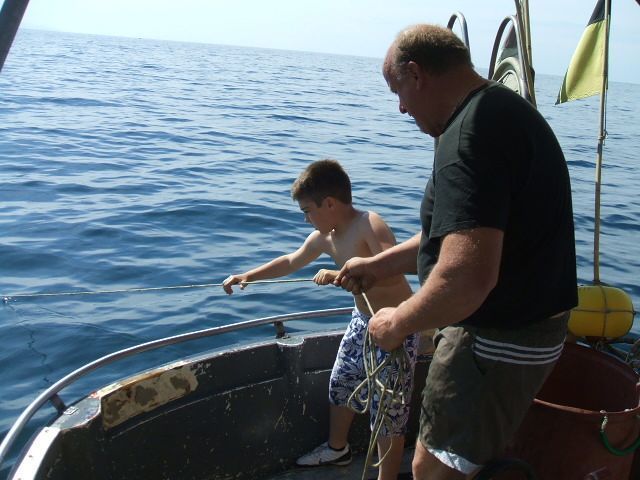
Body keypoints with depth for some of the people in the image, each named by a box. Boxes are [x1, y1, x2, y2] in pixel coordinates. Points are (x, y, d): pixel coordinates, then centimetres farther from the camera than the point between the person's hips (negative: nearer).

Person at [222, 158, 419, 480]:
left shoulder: (370, 225, -24)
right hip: (362, 321, 9)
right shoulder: (323, 238, 0)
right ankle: (337, 448, 47)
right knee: (340, 384, 23)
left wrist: (342, 276, -42)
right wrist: (247, 276, 17)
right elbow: (291, 262, 17)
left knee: (387, 408, -3)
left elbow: (394, 274, -38)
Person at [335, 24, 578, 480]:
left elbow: (467, 277, -37)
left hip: (500, 338, -10)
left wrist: (398, 322, -19)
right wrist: (379, 265, 20)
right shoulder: (505, 109, 10)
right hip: (529, 323, 10)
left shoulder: (471, 133, -25)